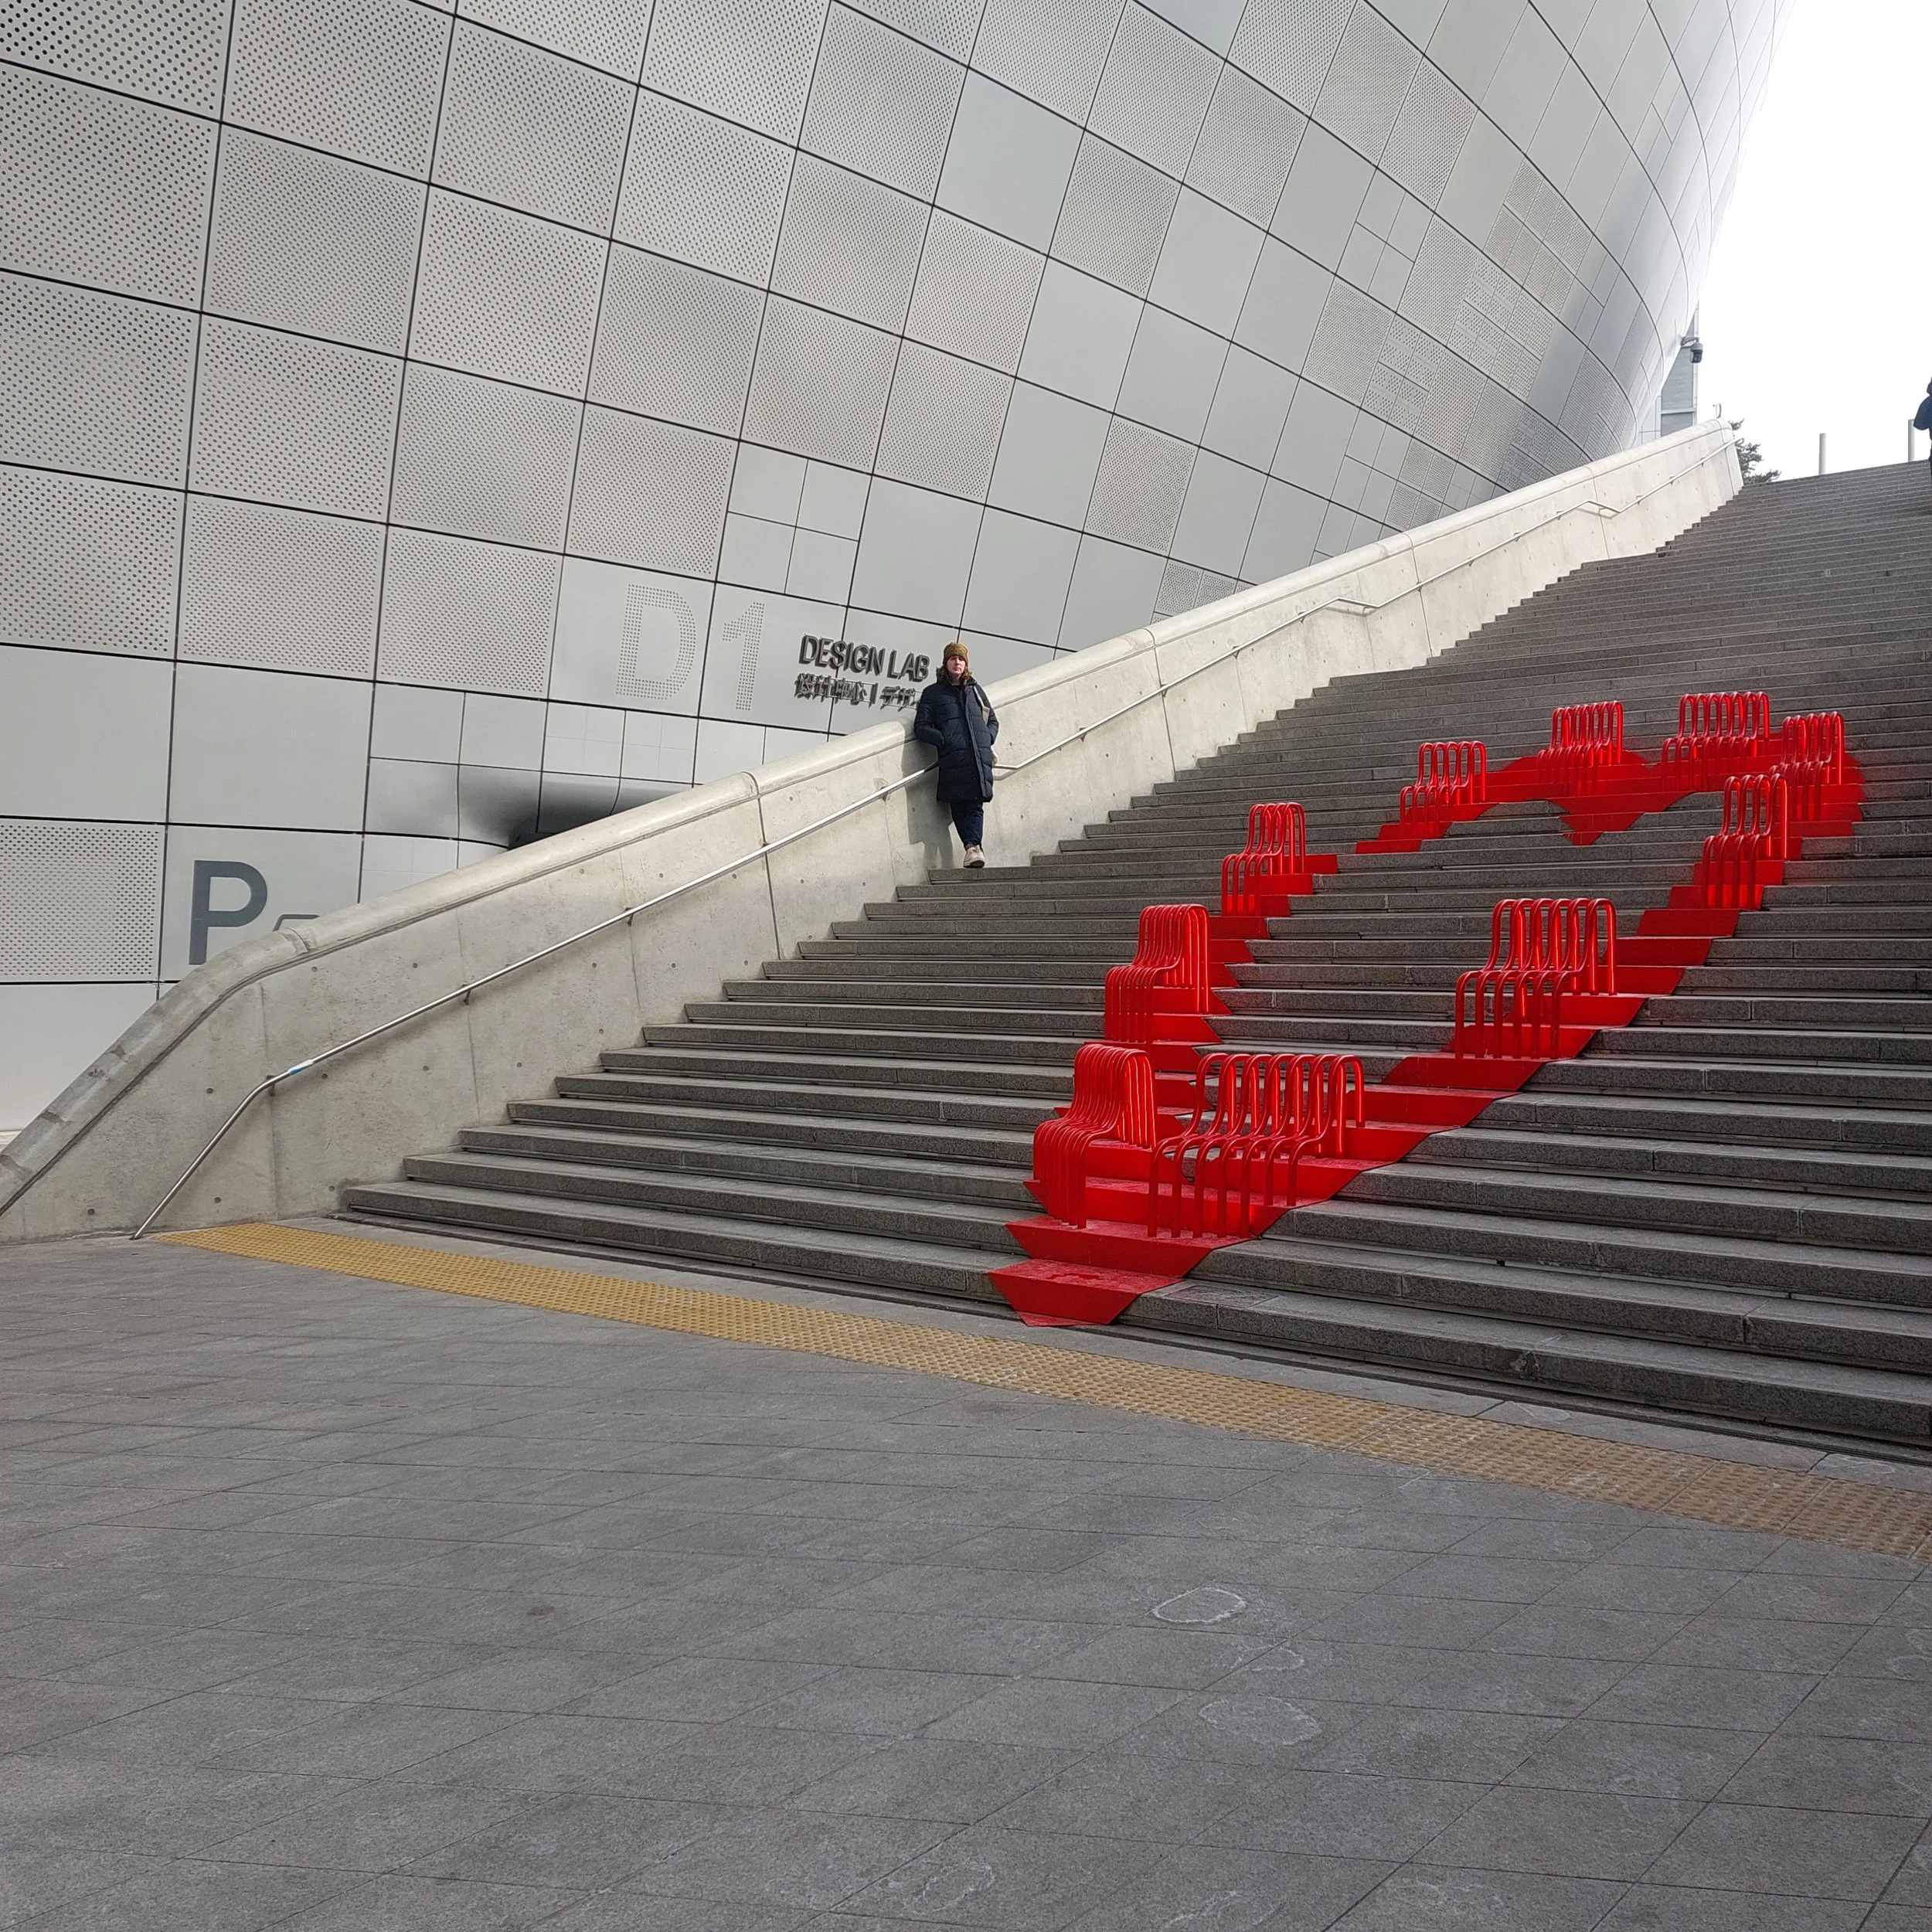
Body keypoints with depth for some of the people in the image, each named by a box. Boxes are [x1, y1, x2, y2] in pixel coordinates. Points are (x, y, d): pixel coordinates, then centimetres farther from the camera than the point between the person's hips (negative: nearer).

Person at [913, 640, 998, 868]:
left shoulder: (976, 690, 25)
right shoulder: (933, 693, 14)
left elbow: (993, 721, 31)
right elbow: (921, 727, 6)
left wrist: (987, 738, 10)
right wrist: (945, 740, -7)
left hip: (981, 756, 2)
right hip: (953, 759, -2)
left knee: (976, 804, -12)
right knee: (959, 806, -7)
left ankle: (972, 845, -23)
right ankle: (974, 848, -6)